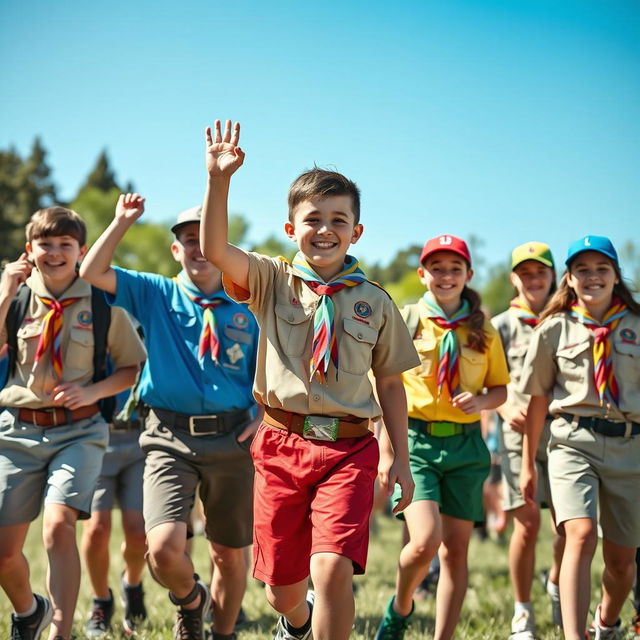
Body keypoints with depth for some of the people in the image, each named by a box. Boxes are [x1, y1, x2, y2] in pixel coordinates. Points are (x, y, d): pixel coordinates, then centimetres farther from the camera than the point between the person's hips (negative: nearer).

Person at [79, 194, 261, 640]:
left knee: (230, 554, 10)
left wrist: (261, 416, -5)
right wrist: (123, 221, -4)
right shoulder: (155, 295, 7)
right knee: (164, 547, -18)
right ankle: (190, 601, 16)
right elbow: (93, 273, -3)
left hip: (231, 439, 1)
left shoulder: (247, 308, 7)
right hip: (169, 438, -1)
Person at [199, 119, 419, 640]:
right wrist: (219, 179, -26)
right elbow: (215, 249, -14)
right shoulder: (272, 281, 3)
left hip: (350, 448, 0)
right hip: (282, 444, 1)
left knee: (333, 568, -21)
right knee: (282, 588, 12)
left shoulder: (374, 302, 6)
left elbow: (390, 382, 11)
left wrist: (401, 458, 7)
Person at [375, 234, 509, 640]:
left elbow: (501, 389, 14)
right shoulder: (405, 322, 1)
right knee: (425, 541, -17)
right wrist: (387, 448, -5)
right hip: (416, 442, -3)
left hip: (466, 446, 3)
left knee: (456, 547, 5)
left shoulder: (483, 331, 8)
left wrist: (481, 401, -8)